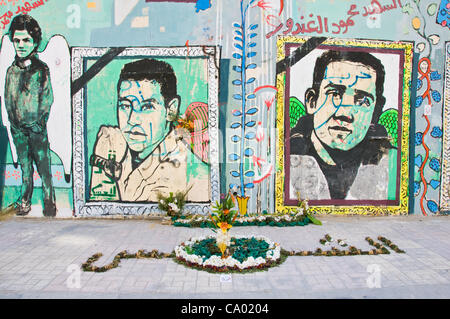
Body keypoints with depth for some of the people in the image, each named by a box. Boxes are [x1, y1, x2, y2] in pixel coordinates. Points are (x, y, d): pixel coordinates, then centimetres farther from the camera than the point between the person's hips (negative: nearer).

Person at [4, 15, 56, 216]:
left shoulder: (41, 69, -2)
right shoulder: (11, 70, 10)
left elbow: (47, 98, -3)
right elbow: (7, 100, 13)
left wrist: (40, 122, -7)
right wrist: (14, 122, 6)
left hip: (37, 127, -4)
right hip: (18, 128, 4)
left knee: (43, 166, -1)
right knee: (25, 167, 11)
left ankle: (49, 201, 11)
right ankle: (25, 202, 22)